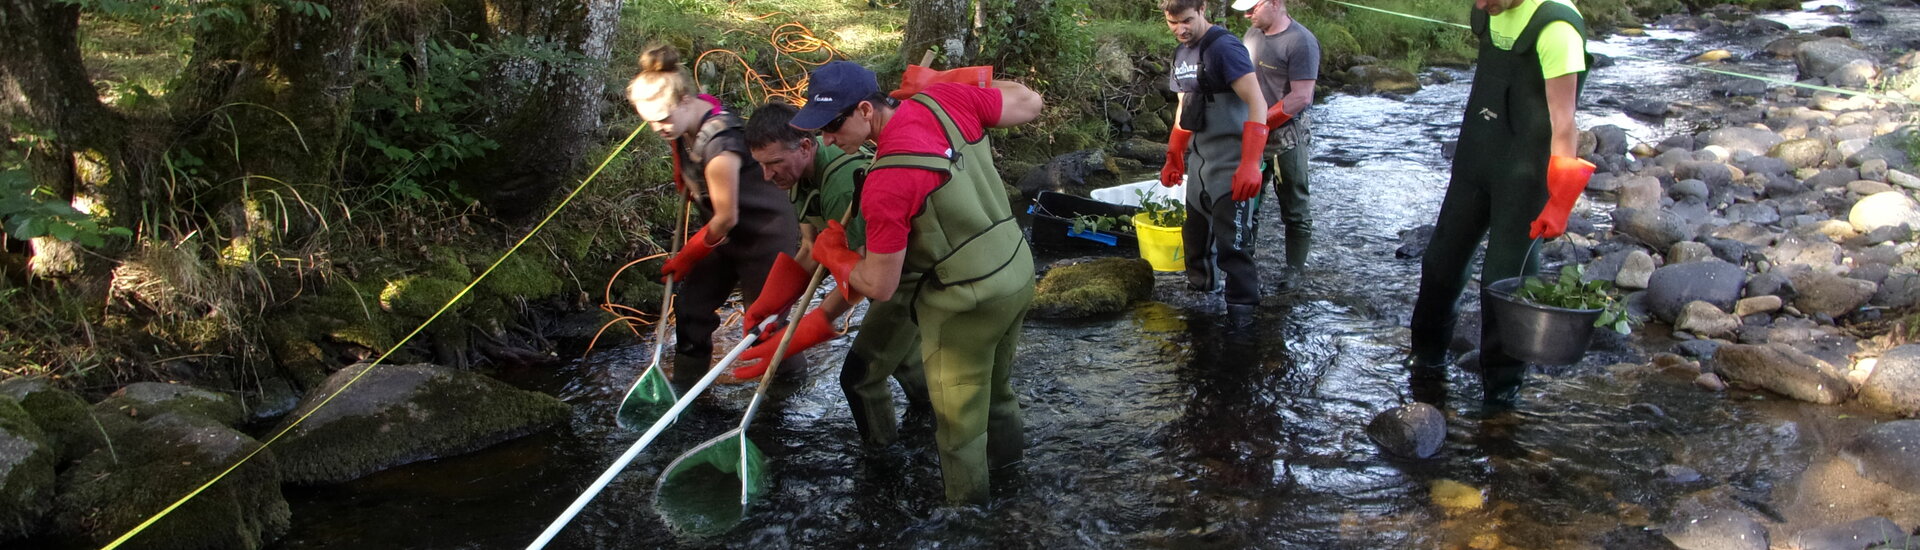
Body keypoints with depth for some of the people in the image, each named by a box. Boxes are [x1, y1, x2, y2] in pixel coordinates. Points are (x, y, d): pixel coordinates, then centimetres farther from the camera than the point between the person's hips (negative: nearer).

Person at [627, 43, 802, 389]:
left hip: (765, 236, -9)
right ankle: (683, 385, 25)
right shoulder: (688, 117, -9)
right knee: (691, 308, 11)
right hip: (728, 234, 9)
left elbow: (726, 217, -23)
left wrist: (687, 257, -10)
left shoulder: (719, 147, -34)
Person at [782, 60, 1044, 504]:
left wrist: (831, 252, 1)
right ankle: (1005, 448, 56)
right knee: (994, 380, 33)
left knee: (958, 419, 14)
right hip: (1018, 272, 8)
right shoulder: (945, 100, -12)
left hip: (967, 305, -8)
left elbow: (879, 287, -19)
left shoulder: (885, 185, -29)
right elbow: (1030, 103, 3)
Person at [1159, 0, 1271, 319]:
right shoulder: (1181, 54, 10)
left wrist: (1250, 164, -27)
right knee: (1195, 233, 17)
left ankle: (1242, 312, -2)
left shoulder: (1224, 48, -16)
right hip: (1200, 159, 9)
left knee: (1232, 242, -9)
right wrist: (1174, 158, 23)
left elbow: (1257, 104, -21)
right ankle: (1200, 290, 33)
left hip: (1230, 165, -8)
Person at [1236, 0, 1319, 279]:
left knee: (1294, 209, 3)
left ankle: (1295, 271, 11)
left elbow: (1301, 97, -19)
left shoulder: (1300, 42, -15)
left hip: (1286, 138, -7)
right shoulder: (1253, 33, 8)